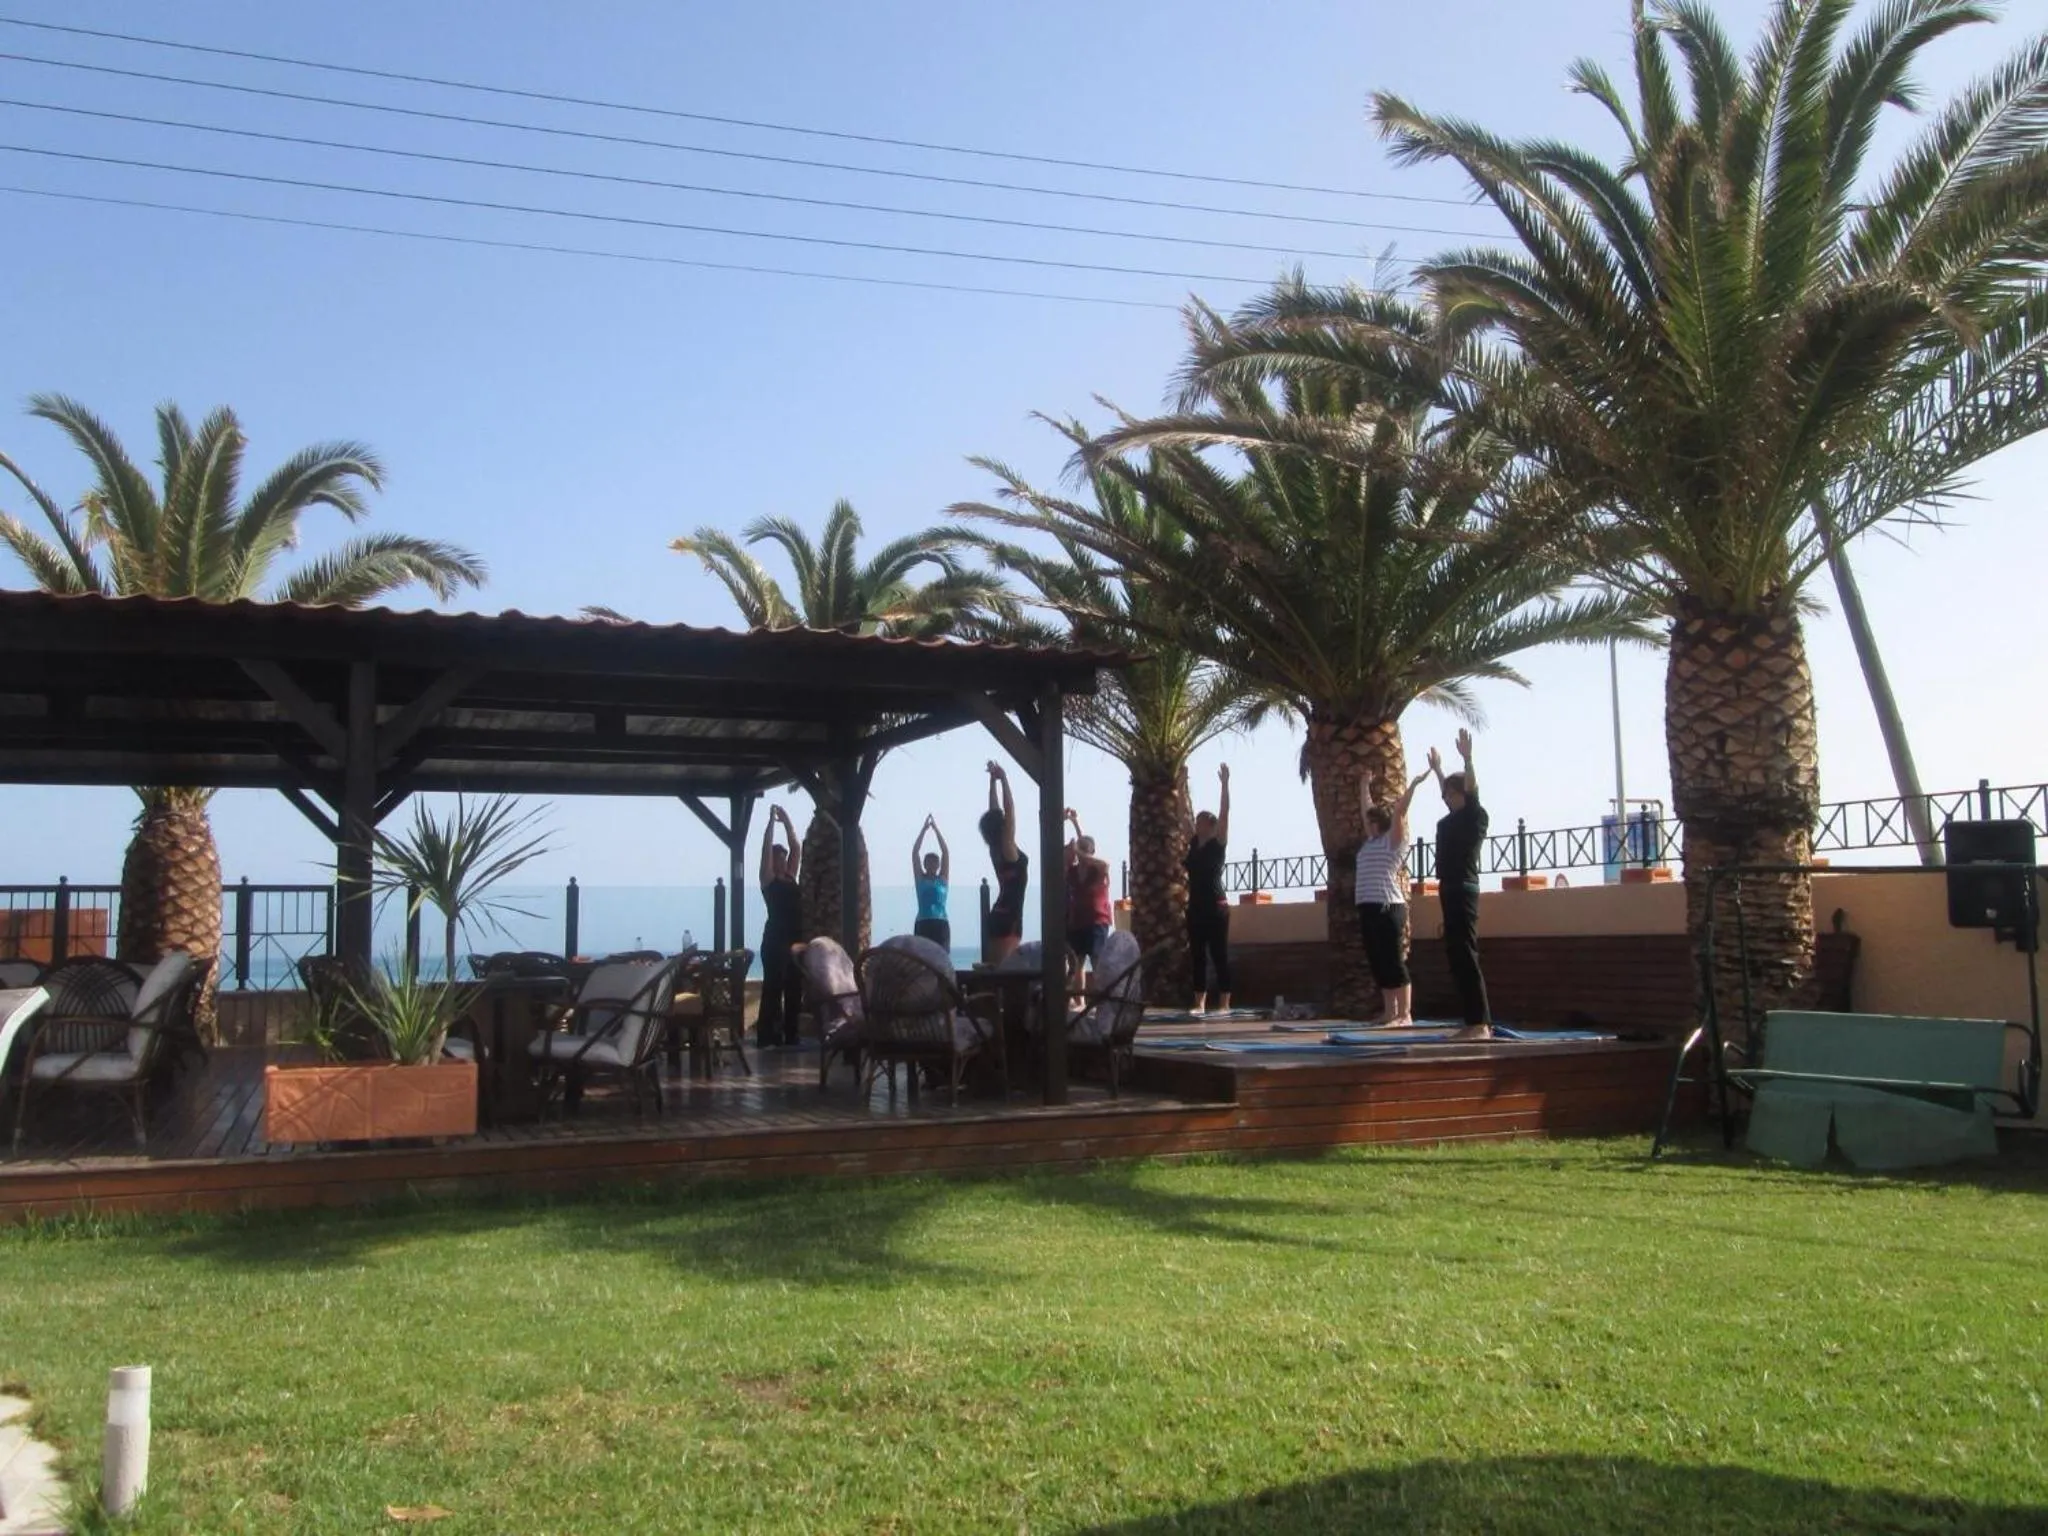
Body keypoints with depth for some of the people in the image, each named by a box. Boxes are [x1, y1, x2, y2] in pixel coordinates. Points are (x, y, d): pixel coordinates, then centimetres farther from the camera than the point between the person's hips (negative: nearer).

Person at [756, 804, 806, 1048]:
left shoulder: (791, 877, 15)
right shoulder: (768, 879, -1)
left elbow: (797, 847, 16)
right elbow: (766, 848, -8)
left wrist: (787, 821, 15)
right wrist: (772, 820, -5)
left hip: (796, 937, 7)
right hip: (775, 938, -7)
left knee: (795, 987, 7)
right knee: (773, 986, -7)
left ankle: (791, 1035, 12)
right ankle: (767, 1037, -7)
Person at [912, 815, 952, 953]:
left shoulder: (943, 879, 9)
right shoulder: (920, 879, 10)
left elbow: (946, 853, 3)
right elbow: (914, 853, 5)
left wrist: (936, 829, 1)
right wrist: (924, 829, 2)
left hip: (941, 924, 0)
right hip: (923, 924, 0)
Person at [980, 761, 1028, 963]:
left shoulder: (997, 849, 9)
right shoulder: (1008, 848, -11)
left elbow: (995, 811, 14)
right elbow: (1009, 809, -15)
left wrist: (993, 780, 15)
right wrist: (1003, 779, -11)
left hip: (1001, 916, 9)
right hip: (1008, 918, -9)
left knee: (998, 967, 7)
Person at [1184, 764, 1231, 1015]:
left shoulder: (1218, 844, -4)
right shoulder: (1192, 845, 11)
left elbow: (1225, 811, -11)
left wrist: (1224, 783, -17)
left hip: (1216, 907, -6)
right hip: (1195, 907, 6)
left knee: (1219, 955, -3)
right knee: (1197, 956, 7)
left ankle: (1224, 1003, -1)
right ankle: (1200, 1003, 11)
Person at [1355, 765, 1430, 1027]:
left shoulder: (1394, 840, 0)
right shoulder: (1371, 841, 20)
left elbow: (1399, 811, -11)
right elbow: (1367, 810, 32)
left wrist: (1414, 784, -15)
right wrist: (1364, 786, 41)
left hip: (1388, 907, -8)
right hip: (1368, 907, 8)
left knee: (1394, 962, -9)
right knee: (1379, 964, 9)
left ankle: (1405, 1014, -9)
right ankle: (1389, 1012, 14)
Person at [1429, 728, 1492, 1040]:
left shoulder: (1475, 816, -5)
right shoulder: (1454, 818, 16)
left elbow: (1471, 789, -21)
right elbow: (1448, 793, 34)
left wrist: (1466, 758, -30)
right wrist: (1437, 769, 44)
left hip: (1462, 891, -9)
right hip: (1451, 890, 9)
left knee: (1465, 956, -12)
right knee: (1457, 957, 9)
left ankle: (1480, 1024, -12)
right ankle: (1477, 1022, 12)